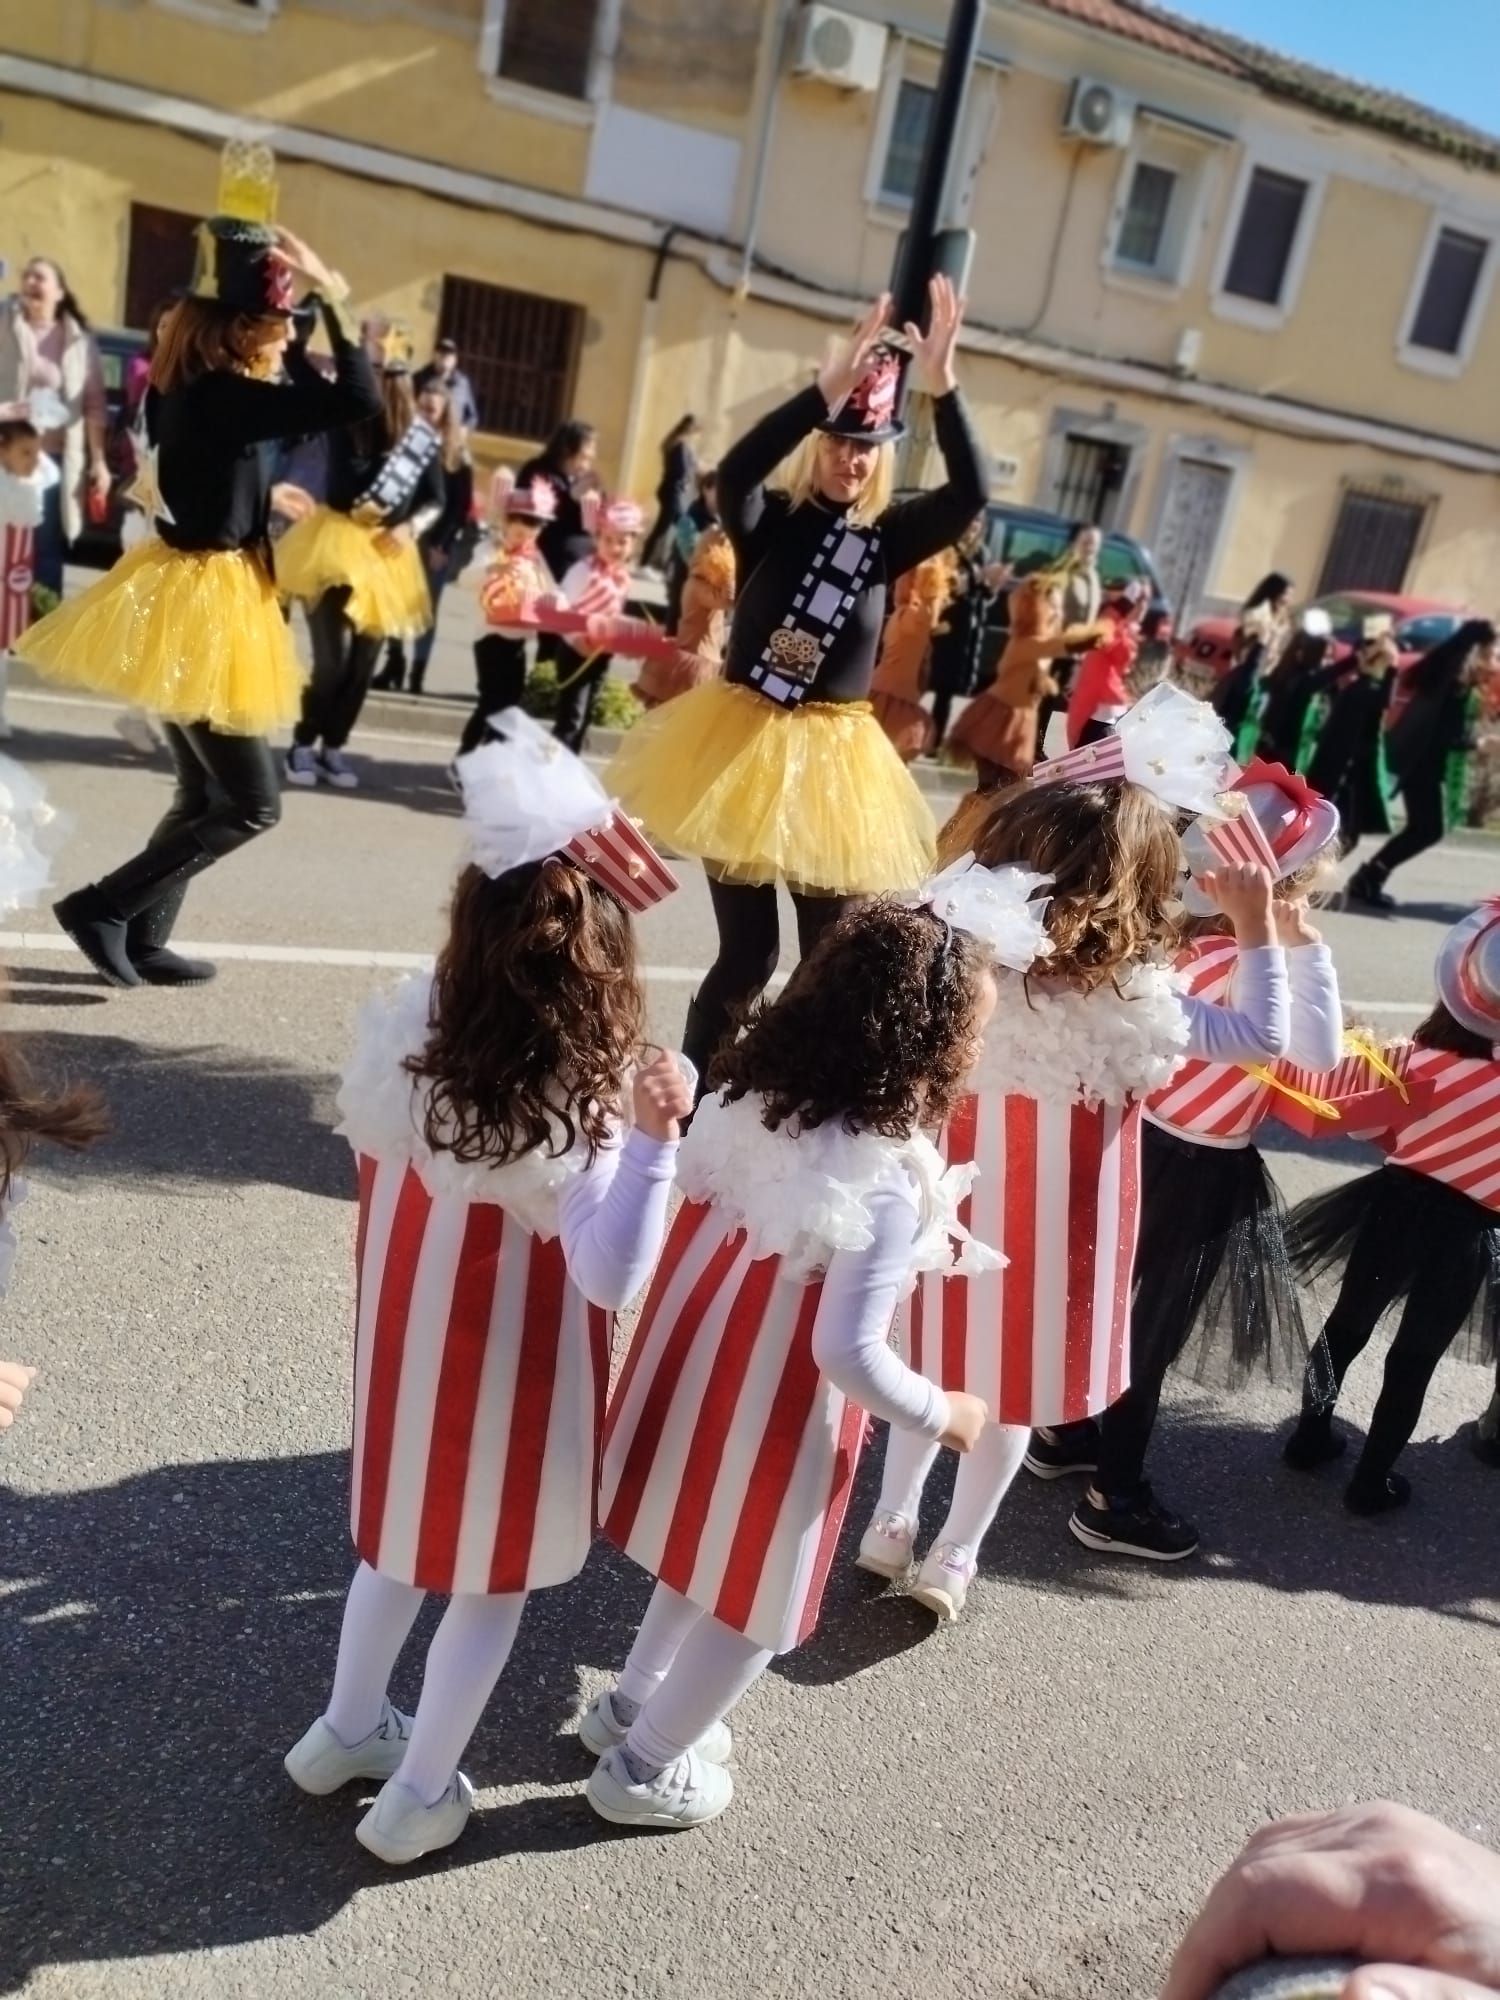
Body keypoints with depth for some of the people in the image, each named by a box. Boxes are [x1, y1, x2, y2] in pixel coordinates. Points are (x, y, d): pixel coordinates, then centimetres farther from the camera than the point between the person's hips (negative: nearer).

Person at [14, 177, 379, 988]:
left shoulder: (192, 388, 8)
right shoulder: (223, 396, -19)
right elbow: (358, 400, -25)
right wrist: (331, 293, -17)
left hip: (196, 593, 10)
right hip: (201, 602, -10)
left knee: (204, 792, 17)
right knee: (251, 803, -3)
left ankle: (140, 940, 24)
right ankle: (102, 906, 4)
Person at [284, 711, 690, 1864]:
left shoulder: (410, 1027, -14)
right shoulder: (581, 1110, -31)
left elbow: (367, 1136, 3)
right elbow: (613, 1279, -35)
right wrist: (656, 1141, -36)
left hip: (409, 1335, 6)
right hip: (508, 1367, -6)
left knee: (407, 1528, 28)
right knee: (493, 1574, 18)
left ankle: (347, 1729, 49)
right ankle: (417, 1798, 36)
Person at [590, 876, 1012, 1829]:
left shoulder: (764, 1090, -9)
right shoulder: (890, 1186, -31)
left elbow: (698, 1183, 6)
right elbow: (848, 1352, -29)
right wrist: (943, 1414, -10)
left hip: (701, 1358, 8)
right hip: (774, 1405, -8)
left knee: (712, 1551, 31)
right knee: (757, 1600, 19)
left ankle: (633, 1701, 52)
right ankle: (644, 1767, 39)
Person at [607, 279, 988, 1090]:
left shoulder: (887, 538, 2)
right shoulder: (770, 523, -4)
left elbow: (970, 493, -12)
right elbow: (735, 469, -25)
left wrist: (941, 385, -22)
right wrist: (828, 385, -34)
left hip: (832, 759, 3)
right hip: (743, 743, -2)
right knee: (748, 953, 1)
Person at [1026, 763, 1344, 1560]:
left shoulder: (1176, 937, -4)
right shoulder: (1242, 967, -27)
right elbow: (1319, 1052, -33)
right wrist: (1303, 948, -27)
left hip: (1152, 1143, 8)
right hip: (1199, 1171, -8)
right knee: (1154, 1330, 6)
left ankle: (1065, 1432, 43)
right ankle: (1115, 1501, 23)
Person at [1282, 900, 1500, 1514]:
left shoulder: (1413, 1059, -12)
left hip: (1398, 1202, 3)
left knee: (1348, 1322, 19)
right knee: (1415, 1356, 11)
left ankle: (1312, 1436, 35)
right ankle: (1372, 1482, 23)